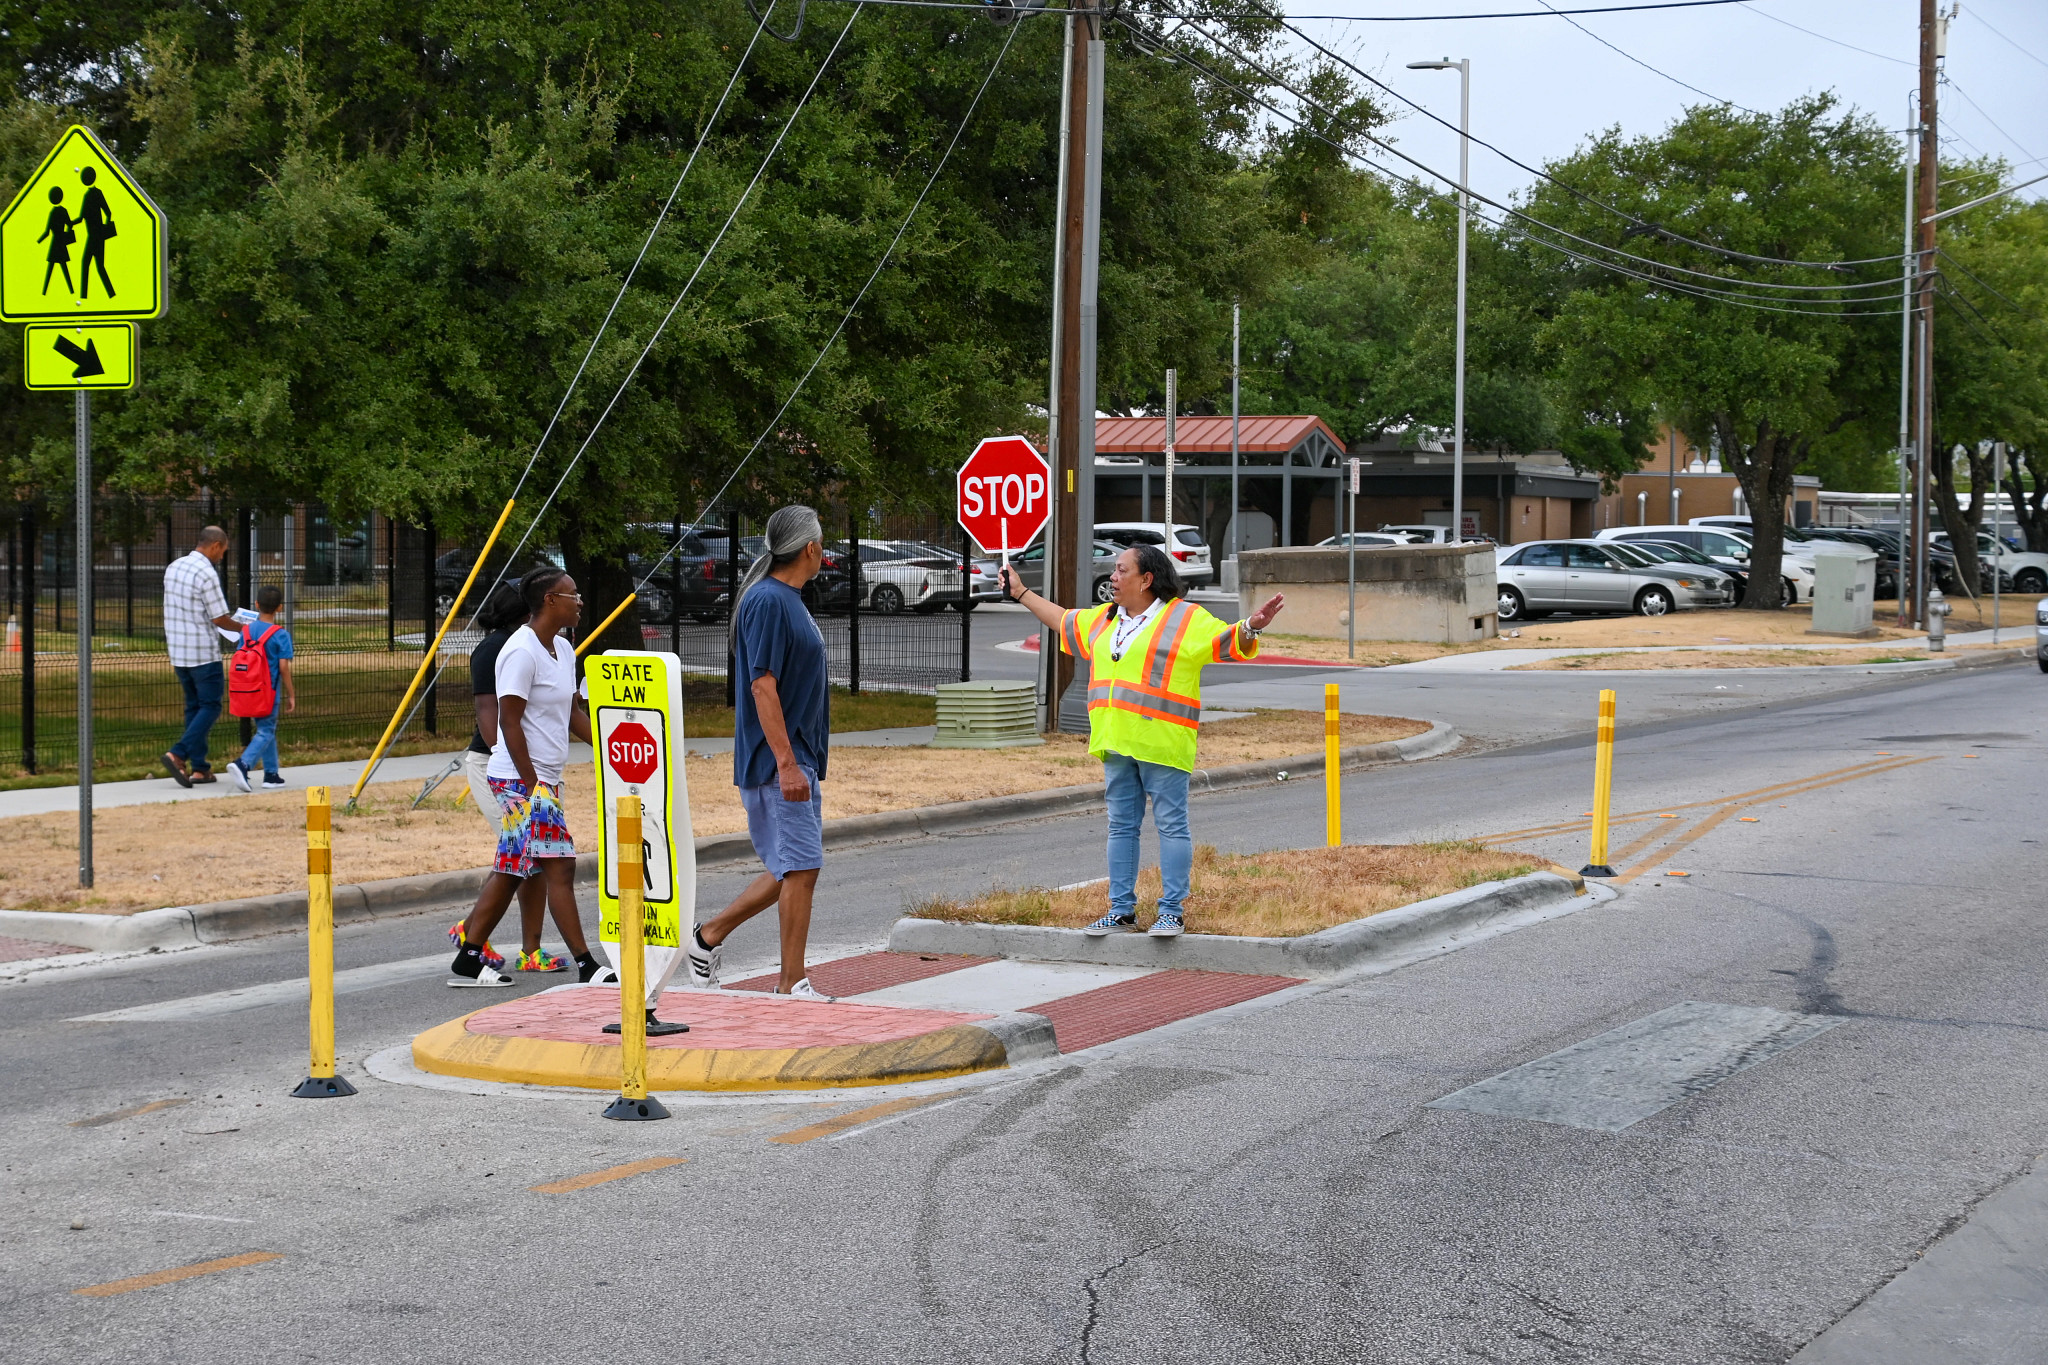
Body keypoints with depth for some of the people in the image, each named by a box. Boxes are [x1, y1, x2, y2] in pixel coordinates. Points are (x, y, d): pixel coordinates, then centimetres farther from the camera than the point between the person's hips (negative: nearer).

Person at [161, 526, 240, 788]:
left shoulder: (173, 568, 8)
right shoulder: (206, 574, -17)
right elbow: (219, 619, -15)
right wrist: (242, 627, 4)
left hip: (178, 651, 8)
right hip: (204, 653, -8)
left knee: (193, 706, 13)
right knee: (210, 706, 0)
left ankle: (199, 767, 12)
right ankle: (177, 754, -14)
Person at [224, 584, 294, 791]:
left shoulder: (246, 631, 2)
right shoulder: (281, 635, -12)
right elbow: (284, 667, -13)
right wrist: (291, 695, -5)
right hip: (270, 691, -5)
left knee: (268, 729, 18)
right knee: (265, 732, -2)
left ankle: (271, 774, 21)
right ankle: (242, 764, -24)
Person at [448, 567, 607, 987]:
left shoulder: (563, 649, 14)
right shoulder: (522, 652, -15)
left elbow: (572, 712, 22)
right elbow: (509, 722, -17)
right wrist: (533, 785, -19)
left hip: (543, 779, 10)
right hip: (522, 779, -10)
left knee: (511, 871, 11)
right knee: (559, 865, -9)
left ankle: (468, 960, 14)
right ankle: (586, 965, -7)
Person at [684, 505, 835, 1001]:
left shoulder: (788, 599, 16)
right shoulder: (768, 600, -15)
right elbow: (762, 686, -21)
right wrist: (787, 764, -24)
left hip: (797, 758, 10)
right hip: (779, 760, -10)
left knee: (791, 869, 13)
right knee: (801, 867, -8)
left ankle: (710, 935, 23)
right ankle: (792, 983, -3)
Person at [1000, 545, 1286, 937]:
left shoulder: (1186, 618, -3)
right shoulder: (1103, 619, 17)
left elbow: (1230, 643, -9)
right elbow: (1063, 620, 33)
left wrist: (1250, 628, -30)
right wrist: (1021, 593, 38)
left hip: (1162, 743, -7)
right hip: (1116, 743, 7)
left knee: (1171, 825, -3)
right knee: (1121, 827, 10)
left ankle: (1172, 912, -1)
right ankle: (1122, 911, 16)